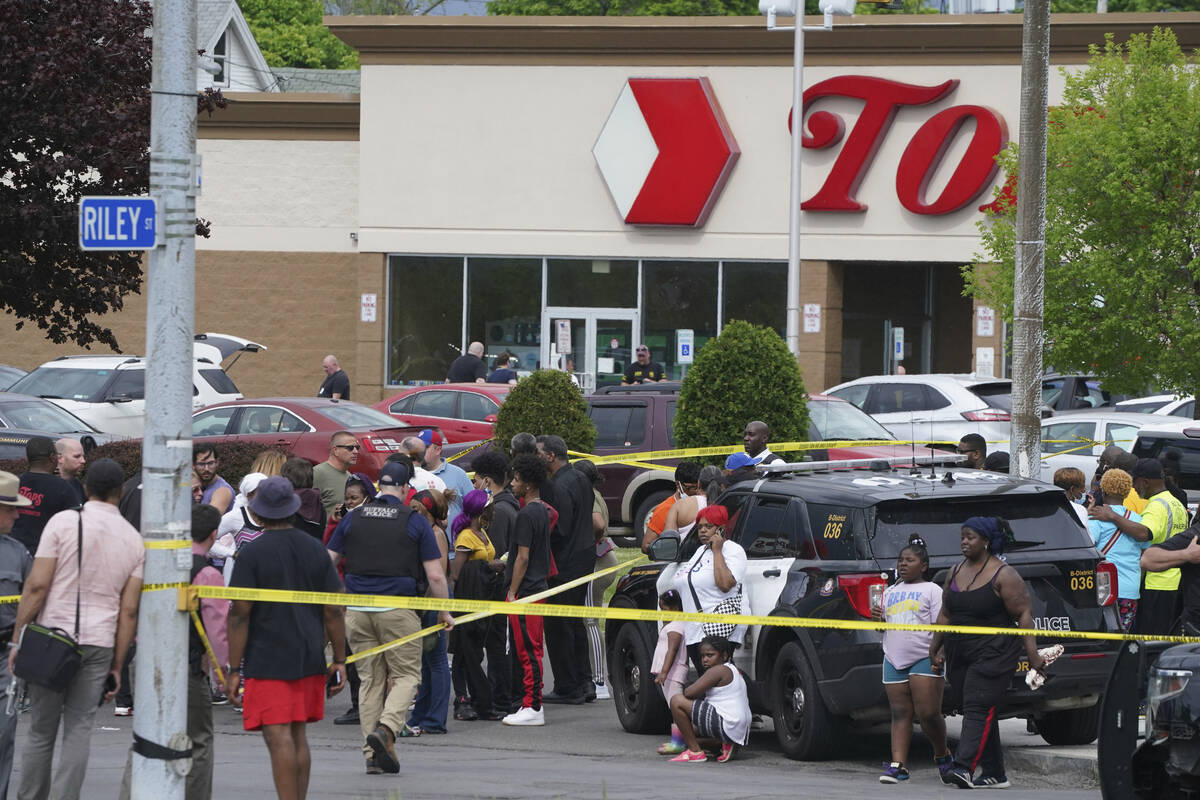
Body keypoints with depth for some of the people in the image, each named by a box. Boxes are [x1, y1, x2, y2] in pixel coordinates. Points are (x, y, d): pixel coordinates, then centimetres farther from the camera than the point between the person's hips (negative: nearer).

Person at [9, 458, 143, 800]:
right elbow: (129, 611, 5)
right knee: (79, 729, 3)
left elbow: (37, 585, -9)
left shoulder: (63, 522, -4)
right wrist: (116, 666, 9)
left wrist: (17, 639, -3)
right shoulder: (134, 540, 6)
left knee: (41, 731, 6)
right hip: (99, 643, 2)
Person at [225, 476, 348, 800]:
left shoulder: (251, 554, -8)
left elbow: (239, 615, -11)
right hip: (309, 659, 5)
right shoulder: (316, 550, 5)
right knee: (298, 737, 15)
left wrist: (234, 669, -8)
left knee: (279, 738, -8)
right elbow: (334, 611, 5)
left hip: (267, 661, -5)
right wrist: (339, 660, 11)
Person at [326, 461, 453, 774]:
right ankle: (386, 728, -18)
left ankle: (372, 754, 6)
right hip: (398, 609, -3)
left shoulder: (353, 519, 8)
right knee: (406, 675, 7)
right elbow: (435, 575, -3)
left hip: (358, 612, 3)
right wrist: (445, 612, 10)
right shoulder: (415, 522, -1)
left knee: (370, 679, 10)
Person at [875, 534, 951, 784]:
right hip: (894, 660, 5)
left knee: (928, 714, -8)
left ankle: (942, 755, 14)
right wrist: (878, 619, 2)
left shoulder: (932, 590, 4)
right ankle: (898, 765, -5)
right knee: (900, 714, 0)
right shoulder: (890, 592, 20)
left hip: (924, 659, -5)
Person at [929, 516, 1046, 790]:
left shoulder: (1003, 575, -8)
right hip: (959, 654, 7)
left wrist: (1033, 654, -16)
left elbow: (1023, 615, -10)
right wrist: (935, 649, 18)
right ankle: (994, 774, 12)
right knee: (974, 710, 7)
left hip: (993, 652, -7)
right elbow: (945, 615, 20)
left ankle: (964, 767, -27)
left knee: (978, 707, -17)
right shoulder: (955, 572, 12)